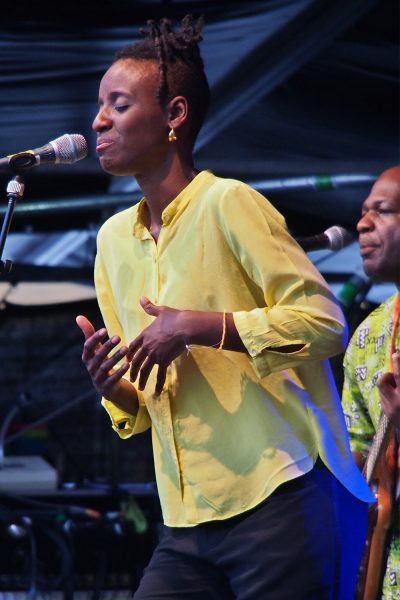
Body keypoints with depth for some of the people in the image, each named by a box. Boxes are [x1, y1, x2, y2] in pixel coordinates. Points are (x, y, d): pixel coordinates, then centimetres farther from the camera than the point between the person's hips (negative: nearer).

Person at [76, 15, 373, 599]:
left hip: (282, 503, -7)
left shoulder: (227, 204, -6)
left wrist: (196, 327, -16)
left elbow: (324, 323, -12)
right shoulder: (113, 239, 16)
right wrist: (112, 387, 0)